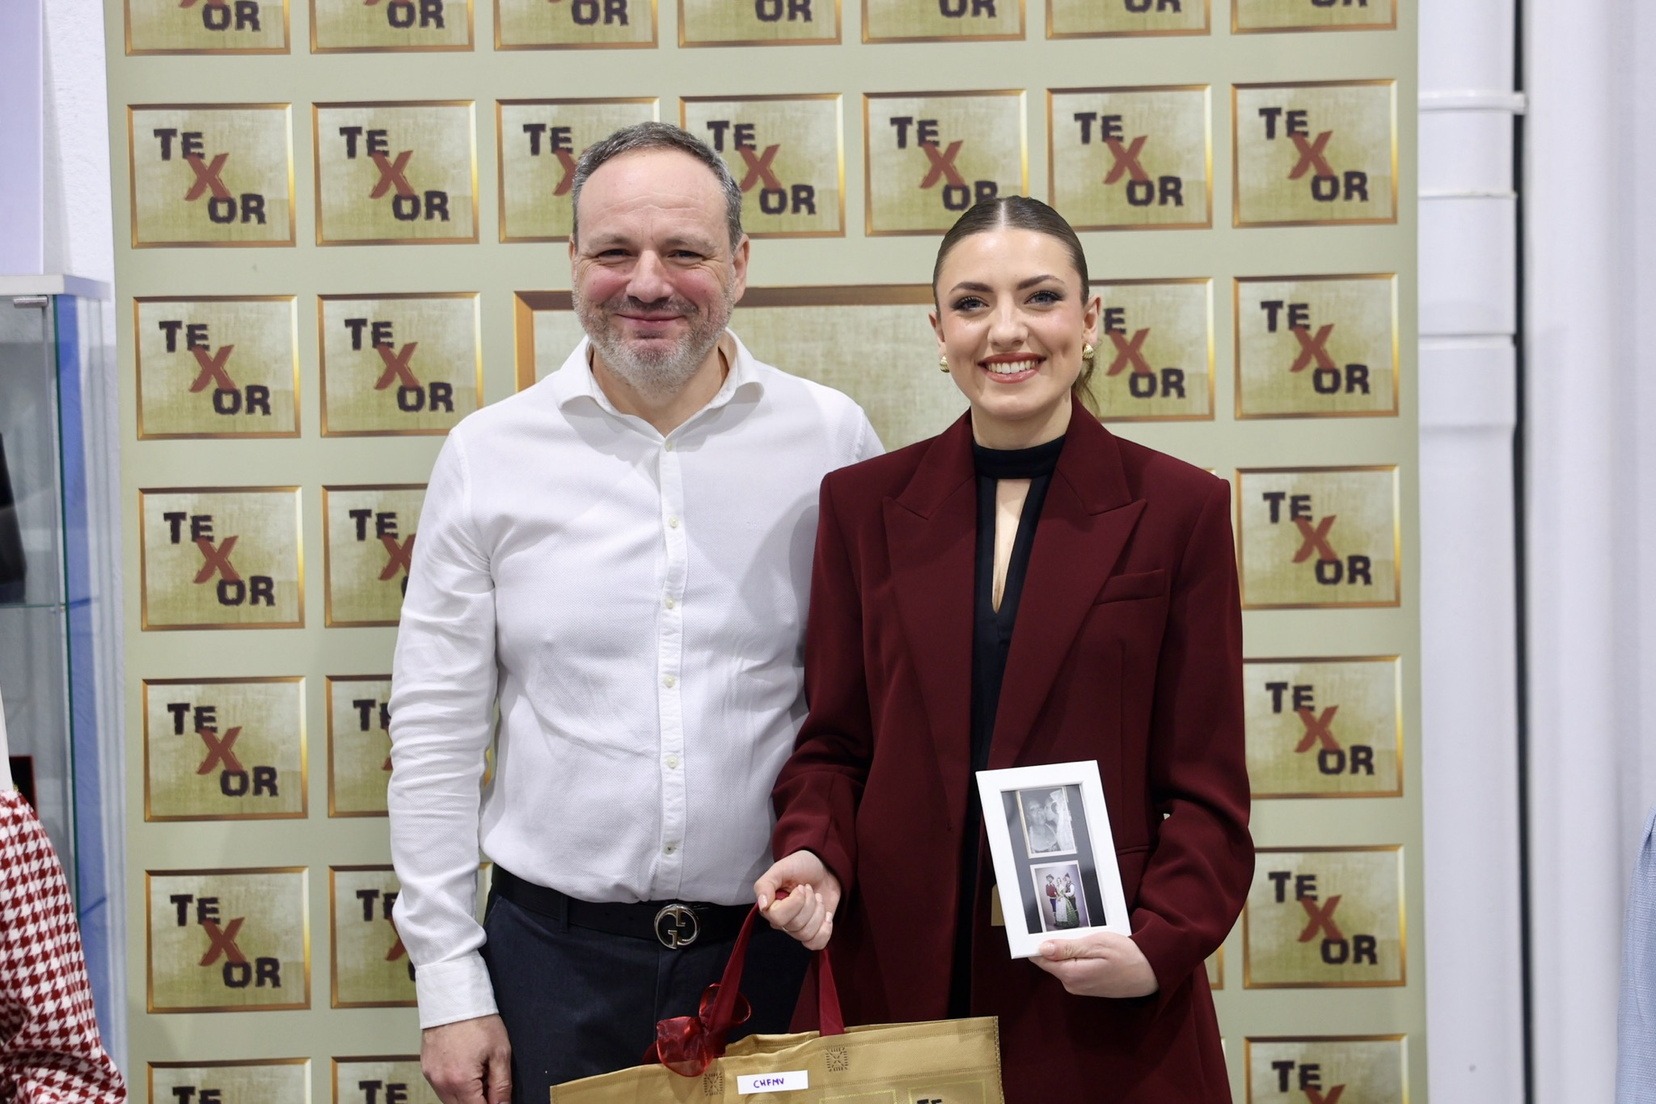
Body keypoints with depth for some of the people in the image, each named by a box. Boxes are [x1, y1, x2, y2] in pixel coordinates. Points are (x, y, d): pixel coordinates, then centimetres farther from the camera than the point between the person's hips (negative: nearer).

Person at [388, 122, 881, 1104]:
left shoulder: (834, 441, -3)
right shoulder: (489, 454, -2)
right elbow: (437, 734, 1)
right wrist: (450, 985, -1)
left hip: (776, 946, 0)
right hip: (554, 947, 0)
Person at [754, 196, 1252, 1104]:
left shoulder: (1178, 508, -1)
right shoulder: (863, 502, 5)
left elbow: (1205, 786, -1)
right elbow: (835, 740, 9)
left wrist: (1160, 945, -15)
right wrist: (813, 853, -10)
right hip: (895, 983, 2)